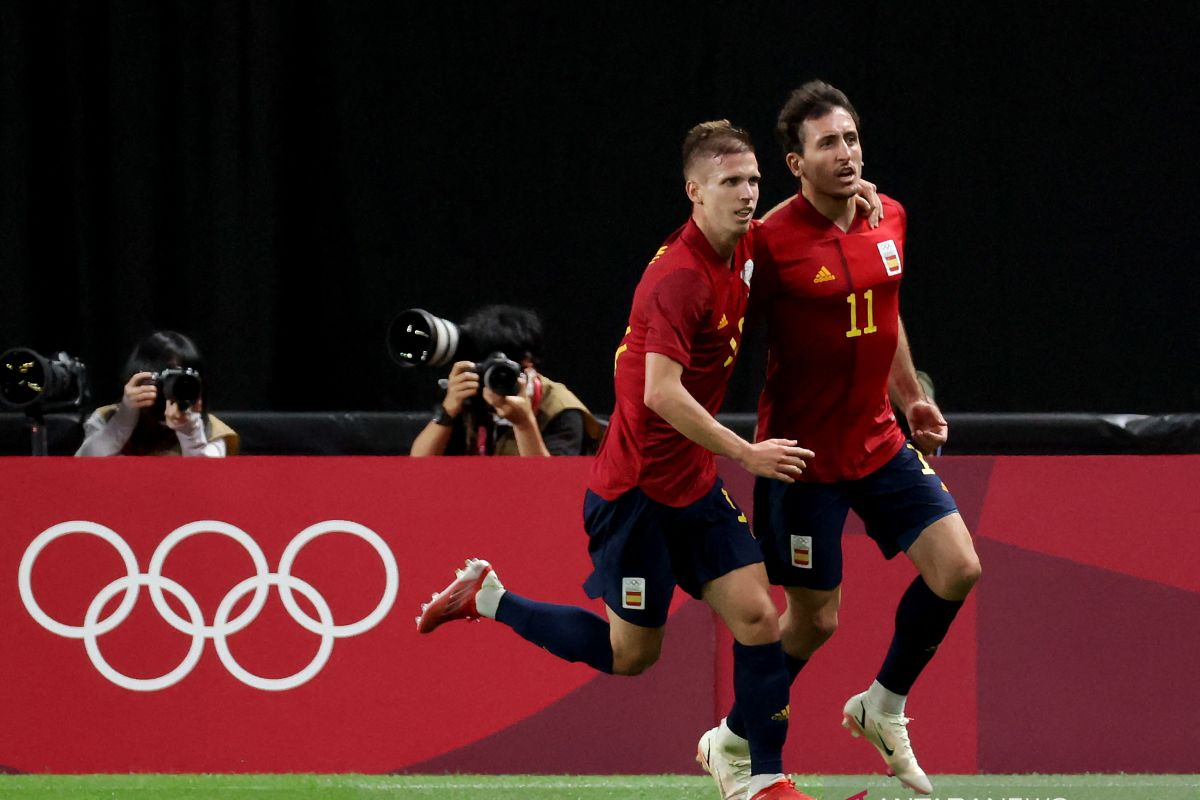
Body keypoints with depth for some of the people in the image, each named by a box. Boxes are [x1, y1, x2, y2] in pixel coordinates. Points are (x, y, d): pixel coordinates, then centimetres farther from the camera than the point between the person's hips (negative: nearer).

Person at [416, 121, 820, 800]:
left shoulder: (743, 252, 3)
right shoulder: (679, 275, -24)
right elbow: (661, 391, -31)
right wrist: (746, 454, -28)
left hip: (694, 481, 8)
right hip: (637, 484, -8)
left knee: (758, 616, -5)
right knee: (630, 654, 4)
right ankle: (485, 598, 20)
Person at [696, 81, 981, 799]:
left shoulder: (889, 220, 2)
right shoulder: (773, 242, -18)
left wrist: (911, 397, 24)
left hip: (880, 441, 6)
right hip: (803, 453, -6)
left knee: (957, 568, -6)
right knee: (814, 618, 1)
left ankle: (883, 708, 16)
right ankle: (732, 742, 25)